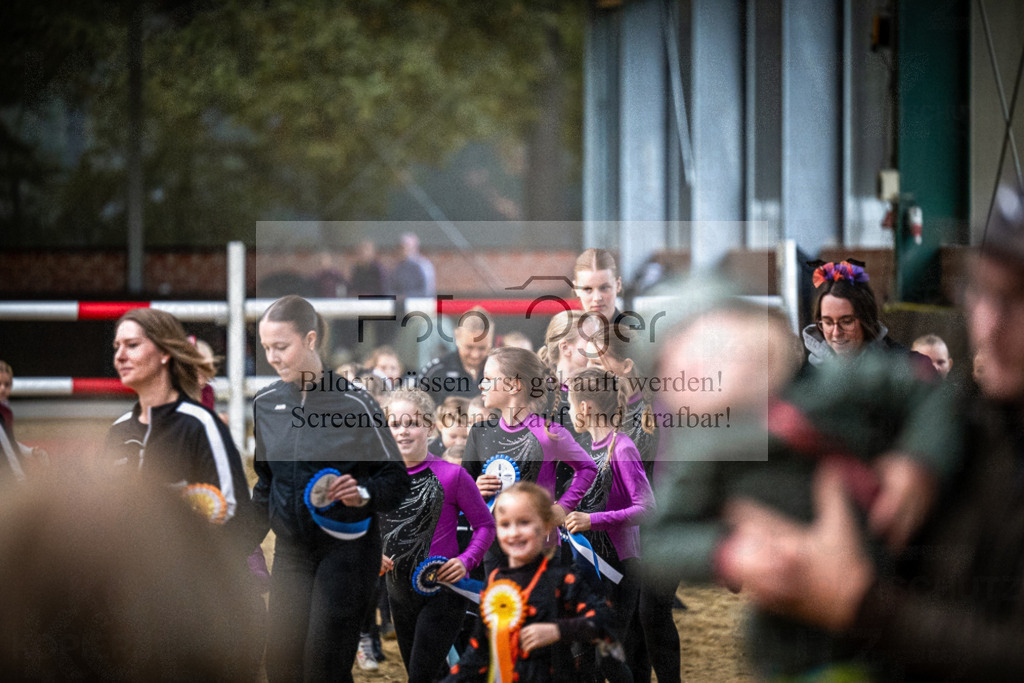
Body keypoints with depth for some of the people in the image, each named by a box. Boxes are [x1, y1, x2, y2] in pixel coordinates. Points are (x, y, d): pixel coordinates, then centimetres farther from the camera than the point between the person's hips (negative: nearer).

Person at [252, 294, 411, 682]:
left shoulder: (353, 402, -12)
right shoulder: (265, 404, 5)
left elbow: (397, 478, -7)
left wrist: (364, 493, -26)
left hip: (347, 547, -5)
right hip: (291, 550, 5)